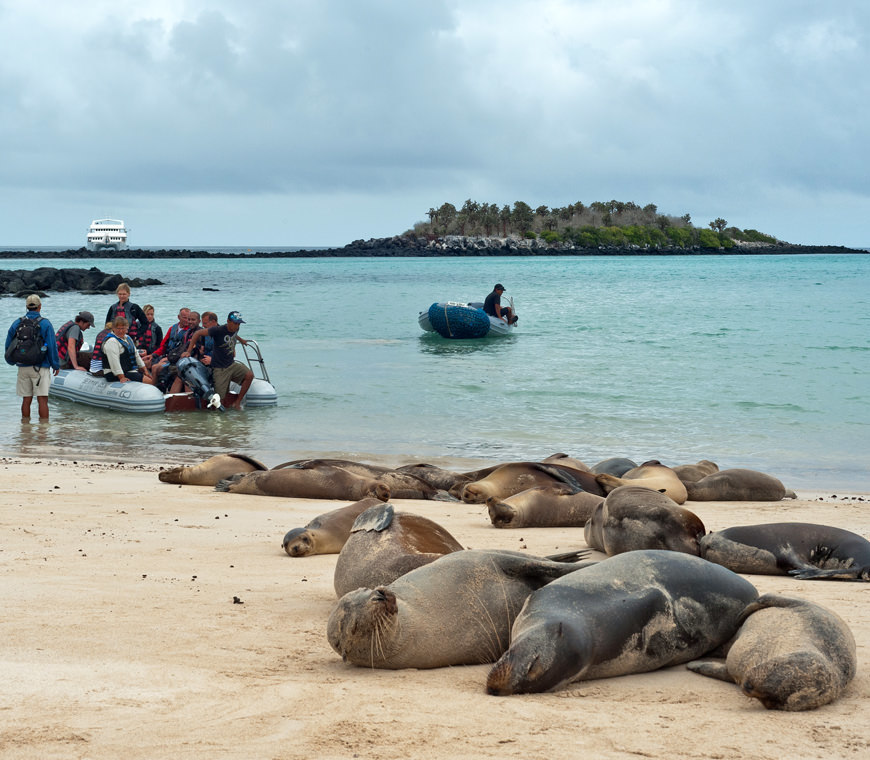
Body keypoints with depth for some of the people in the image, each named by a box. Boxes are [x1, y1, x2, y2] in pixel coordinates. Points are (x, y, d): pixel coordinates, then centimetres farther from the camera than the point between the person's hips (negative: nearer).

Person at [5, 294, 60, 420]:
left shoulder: (17, 323, 6)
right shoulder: (45, 324, -6)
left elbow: (8, 346, 10)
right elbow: (52, 347, -7)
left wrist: (11, 361, 26)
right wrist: (56, 365, 2)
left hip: (23, 367, 4)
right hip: (40, 367, -4)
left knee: (26, 400, 9)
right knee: (42, 400, -5)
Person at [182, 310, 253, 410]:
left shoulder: (235, 329, 3)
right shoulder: (218, 330, -18)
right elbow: (198, 333, -15)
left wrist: (241, 340, 50)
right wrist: (188, 351, -18)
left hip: (231, 364, 6)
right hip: (219, 368, -6)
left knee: (249, 375, -20)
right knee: (221, 398, -10)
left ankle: (237, 403, -7)